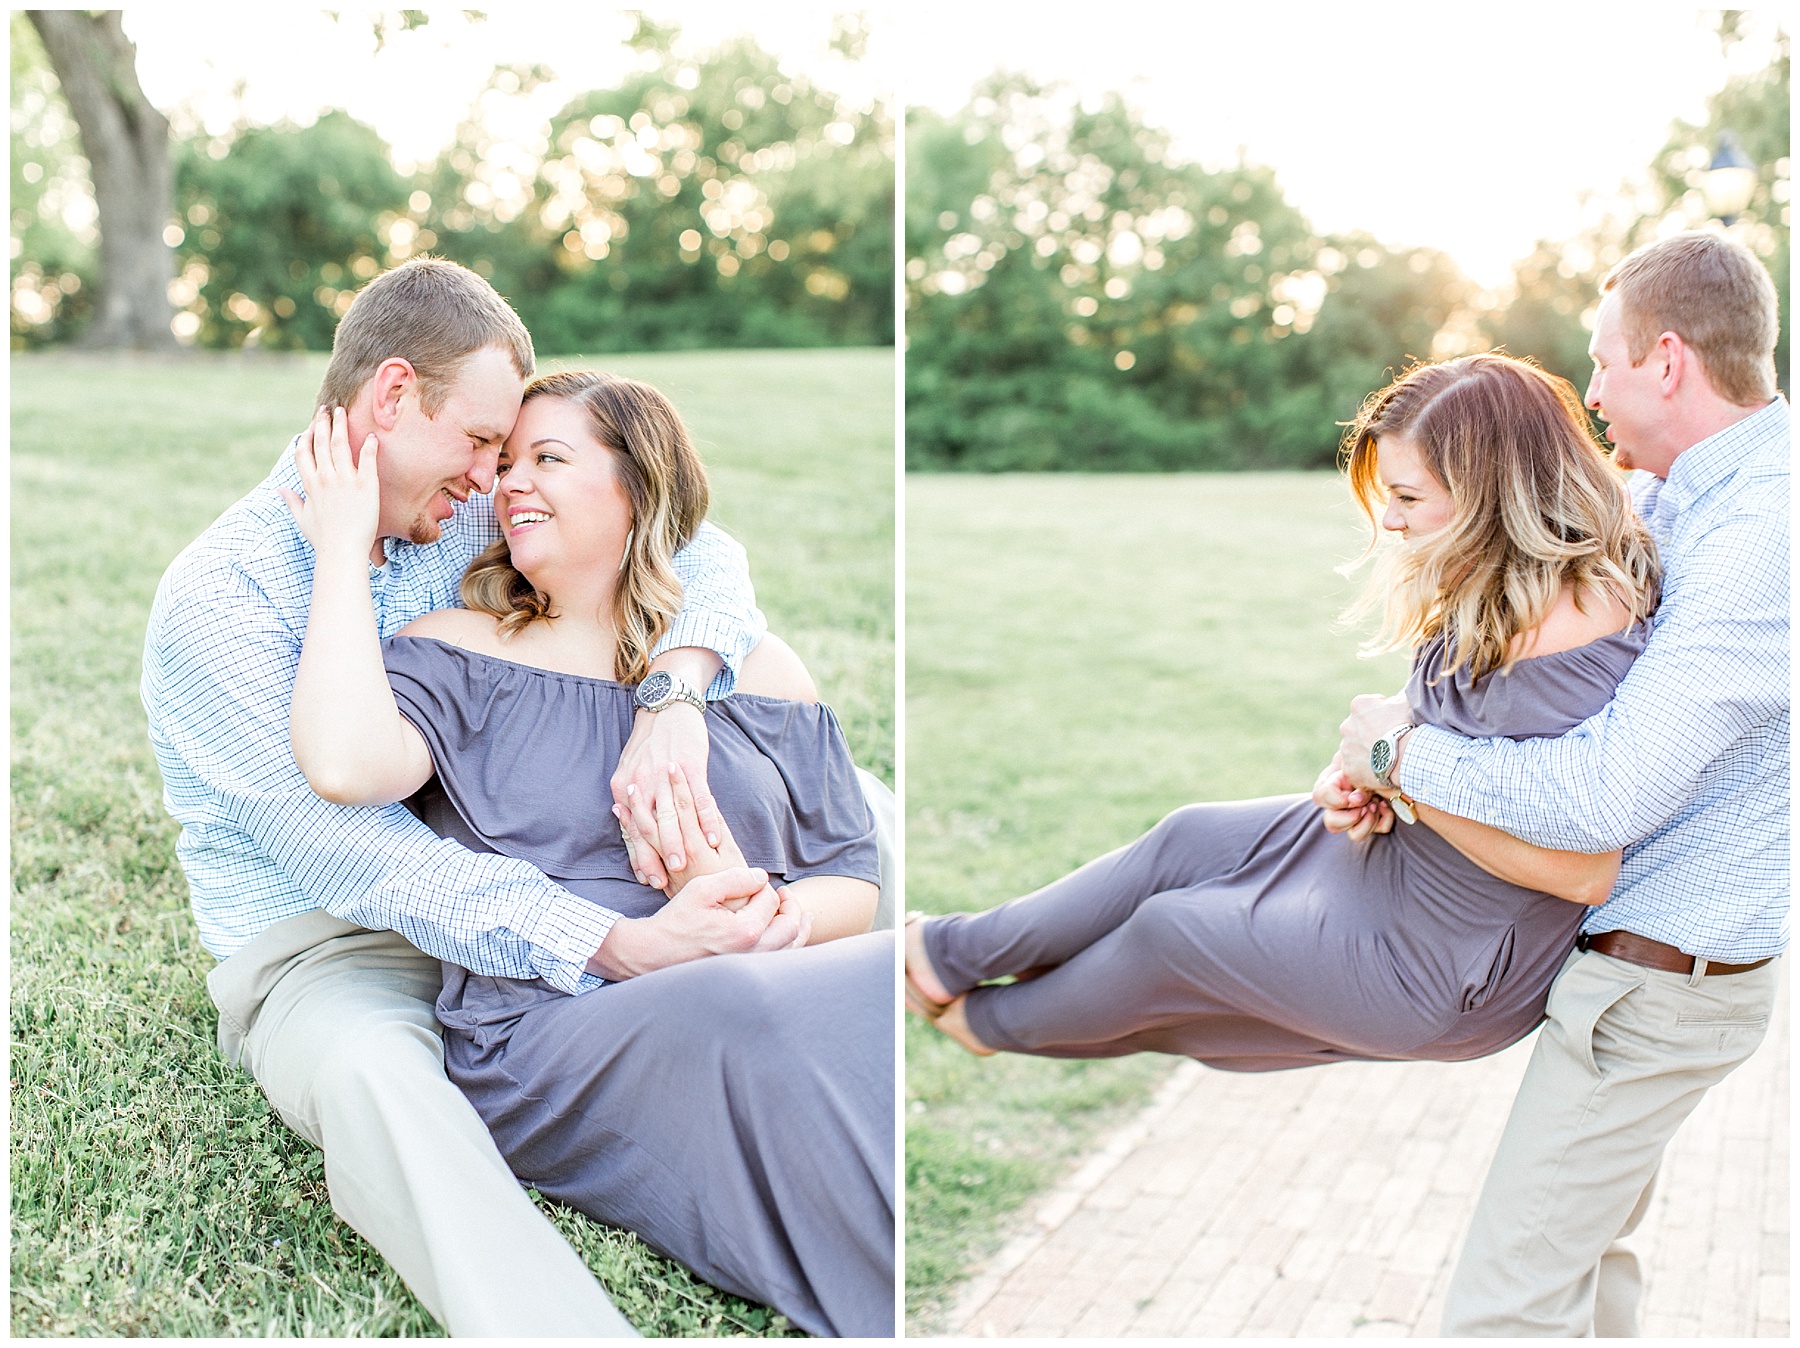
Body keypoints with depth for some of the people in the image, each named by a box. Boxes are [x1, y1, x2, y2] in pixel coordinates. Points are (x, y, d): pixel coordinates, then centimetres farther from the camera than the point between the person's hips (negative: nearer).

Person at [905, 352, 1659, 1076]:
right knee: (1191, 839, 13)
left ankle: (1000, 1022, 38)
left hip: (1449, 969, -9)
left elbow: (1587, 872, -34)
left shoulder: (1561, 638, -33)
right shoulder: (1501, 590, -2)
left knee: (1168, 929, 7)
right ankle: (954, 954, 32)